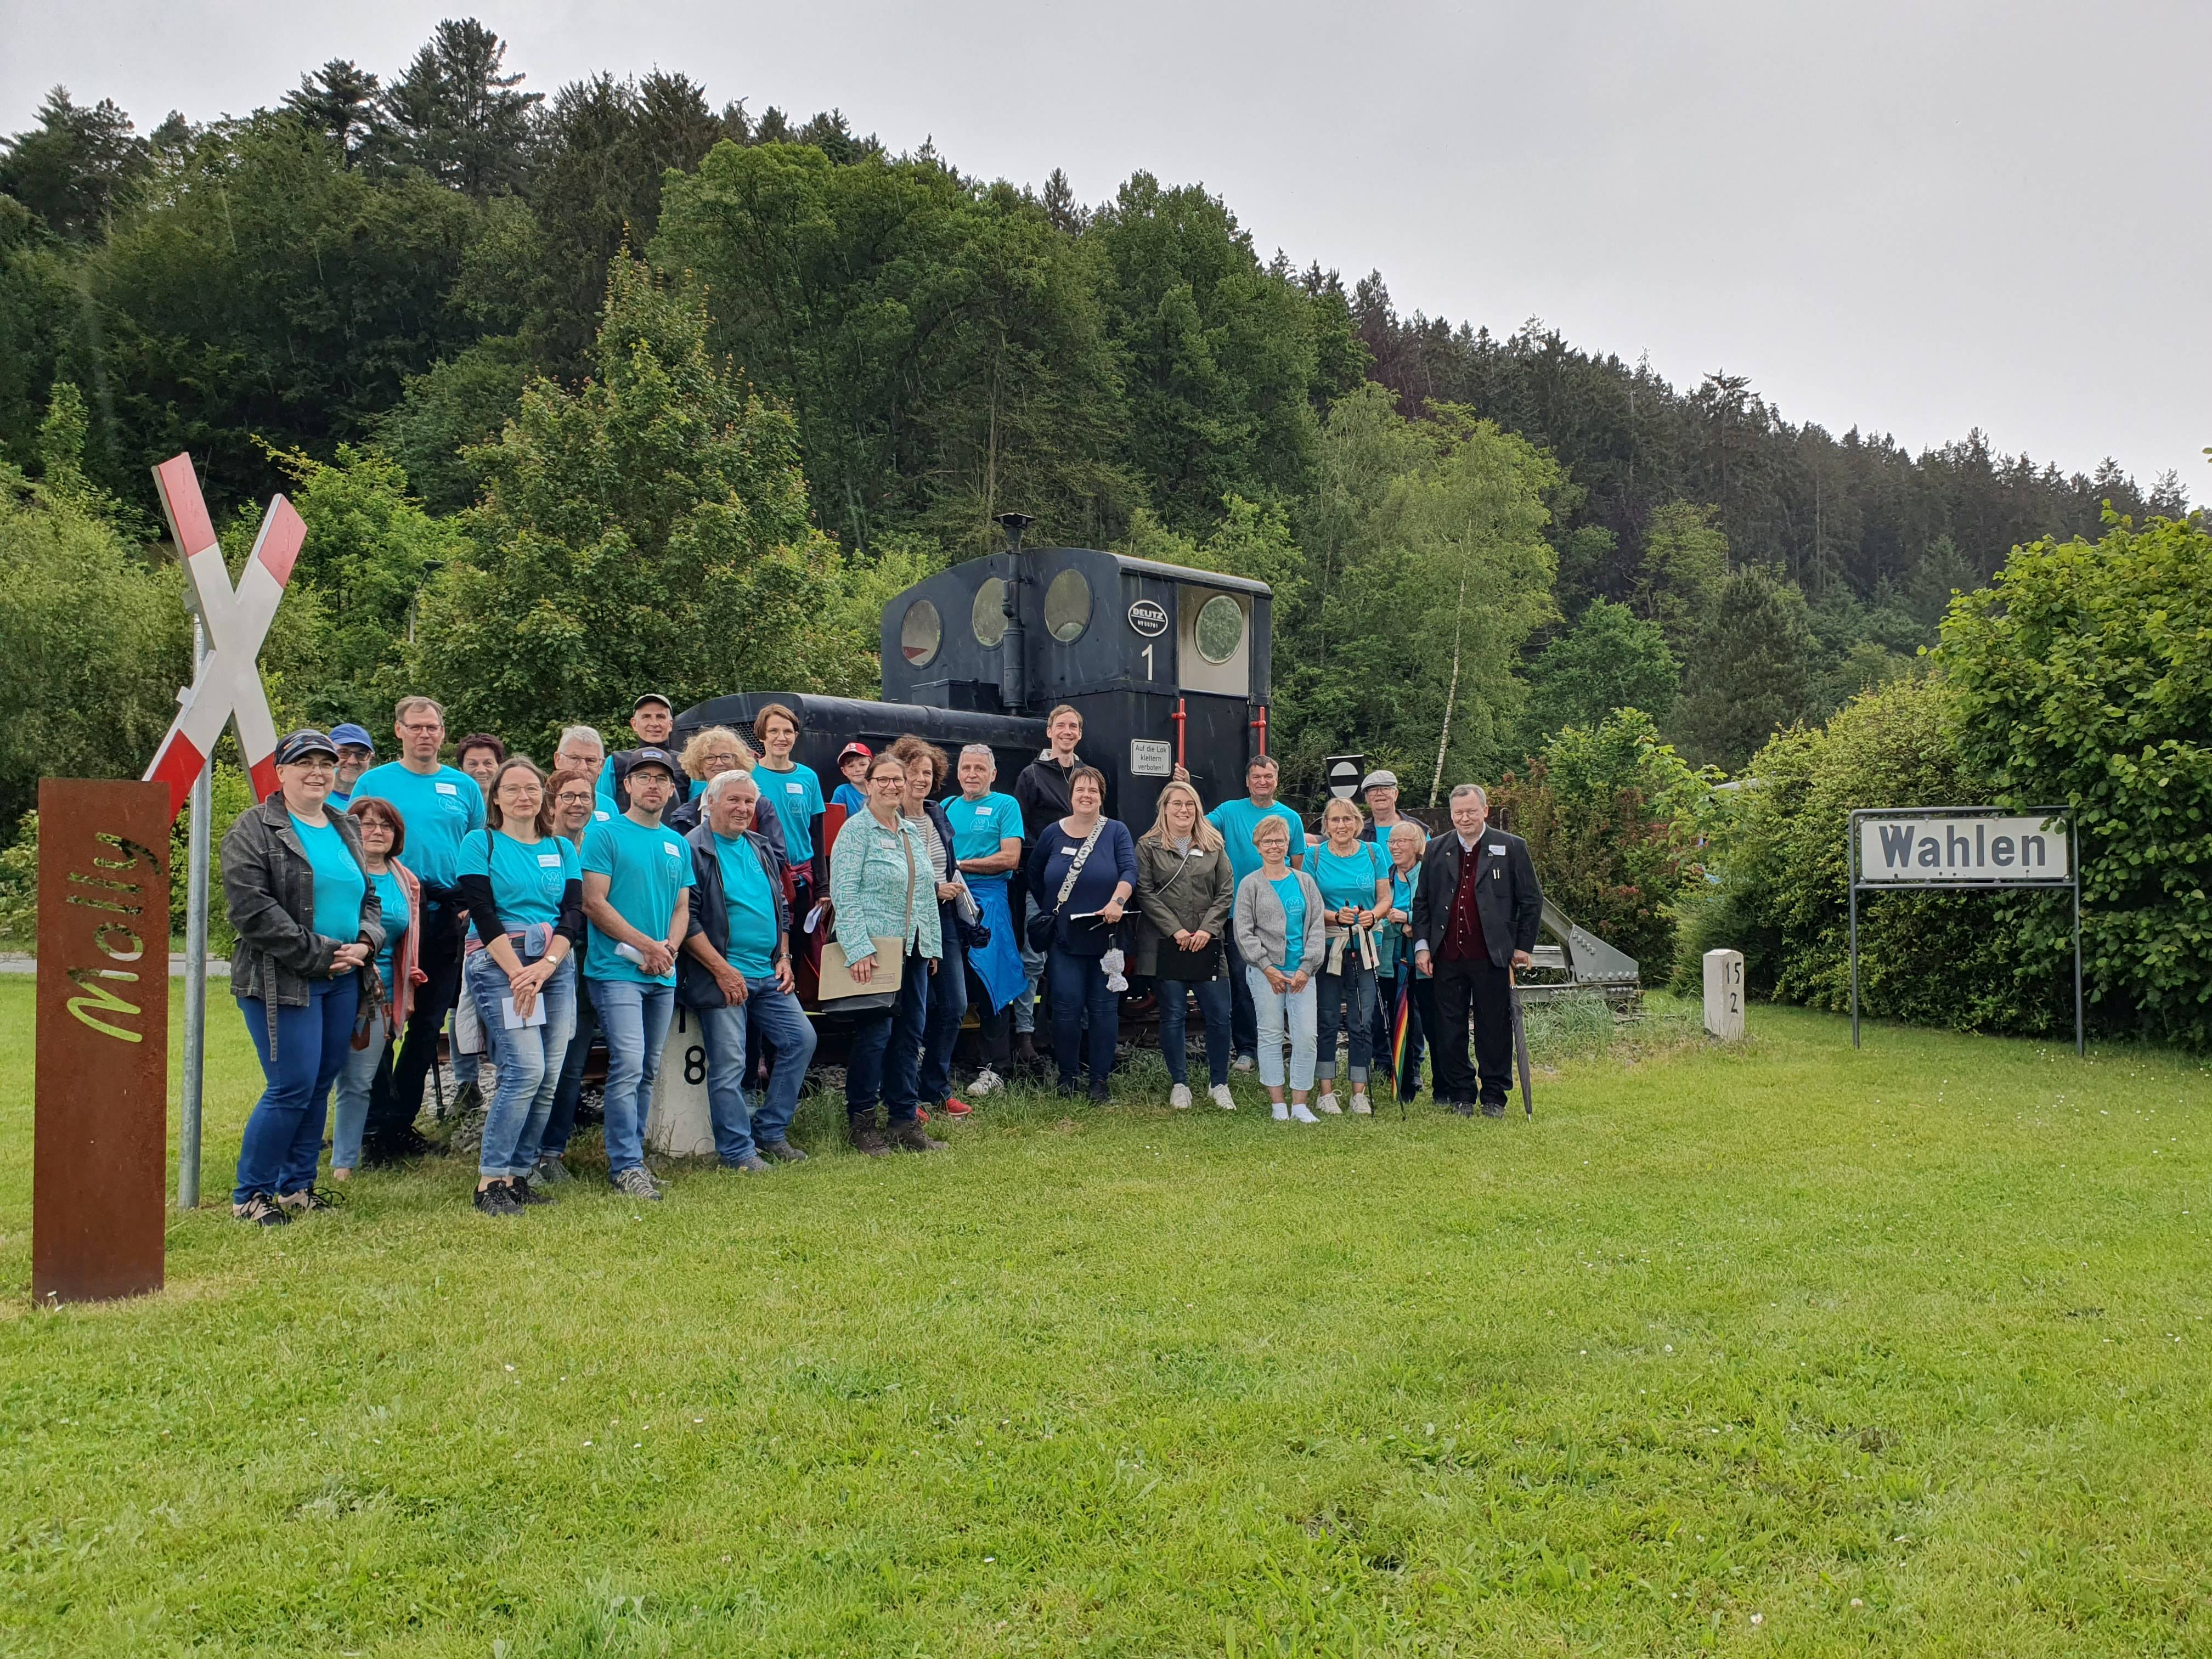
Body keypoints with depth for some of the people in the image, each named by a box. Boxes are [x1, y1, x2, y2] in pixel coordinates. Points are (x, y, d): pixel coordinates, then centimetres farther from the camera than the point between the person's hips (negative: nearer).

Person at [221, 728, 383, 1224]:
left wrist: (366, 942, -1)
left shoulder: (346, 829, 17)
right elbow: (250, 906, -15)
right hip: (281, 981, -7)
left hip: (342, 979, 7)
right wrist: (318, 954, -16)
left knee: (321, 1085, 10)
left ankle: (297, 1186, 22)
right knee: (292, 1088, -8)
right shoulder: (255, 829, -5)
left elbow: (370, 897, 21)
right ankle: (250, 1194, 8)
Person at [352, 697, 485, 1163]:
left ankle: (400, 1122, 18)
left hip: (446, 918, 3)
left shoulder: (464, 787, 11)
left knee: (427, 1024, 8)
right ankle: (374, 1128, 5)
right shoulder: (374, 782, 5)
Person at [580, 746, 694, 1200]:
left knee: (649, 1070, 10)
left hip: (663, 976, 6)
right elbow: (594, 903, -9)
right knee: (628, 1065, -13)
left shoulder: (678, 845, 16)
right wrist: (647, 945, -12)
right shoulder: (605, 834, -2)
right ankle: (625, 1164, -6)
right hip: (617, 970, -6)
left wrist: (669, 948, -4)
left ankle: (631, 1155, 19)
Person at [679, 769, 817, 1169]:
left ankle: (770, 1132, 17)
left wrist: (784, 957, 10)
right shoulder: (694, 850, -8)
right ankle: (737, 1151, 7)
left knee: (801, 1039, 5)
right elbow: (686, 919, -14)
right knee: (729, 1066, -4)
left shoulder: (761, 849, 15)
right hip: (722, 977, -7)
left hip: (769, 975, 7)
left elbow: (781, 907, 22)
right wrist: (721, 969, -16)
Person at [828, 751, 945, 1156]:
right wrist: (857, 949, -20)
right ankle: (860, 1121, 10)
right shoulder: (857, 829, -7)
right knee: (874, 1033, -4)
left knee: (910, 1033, 8)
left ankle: (903, 1122, 17)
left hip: (914, 949, 7)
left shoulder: (913, 830, 14)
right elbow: (843, 893, -13)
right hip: (874, 949, -7)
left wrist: (933, 944, 15)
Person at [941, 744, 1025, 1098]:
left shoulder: (1005, 805, 3)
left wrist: (961, 864, -8)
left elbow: (1010, 858, -8)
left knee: (988, 984, -6)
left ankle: (996, 1069, -1)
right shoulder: (946, 807, 18)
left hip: (988, 900, -5)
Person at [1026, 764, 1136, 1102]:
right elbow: (1034, 876, 18)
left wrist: (1117, 902, -29)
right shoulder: (1053, 834, 6)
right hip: (1063, 938, 1)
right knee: (1066, 1008, -2)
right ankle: (1066, 1076, 12)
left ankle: (1100, 1079, 12)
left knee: (1104, 1008, 3)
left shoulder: (1116, 831, 1)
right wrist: (1051, 910, 13)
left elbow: (1130, 871, -12)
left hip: (1105, 938, -1)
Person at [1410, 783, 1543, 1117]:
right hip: (1447, 957, 2)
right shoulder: (1436, 850, 10)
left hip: (1492, 957, -2)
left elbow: (1531, 901, 4)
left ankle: (1494, 1098, 16)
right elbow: (1421, 902, 12)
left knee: (1494, 1029, 4)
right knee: (1450, 1030, 6)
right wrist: (1422, 945, 4)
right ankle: (1460, 1096, 18)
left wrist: (1523, 947, 2)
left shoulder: (1512, 848, 2)